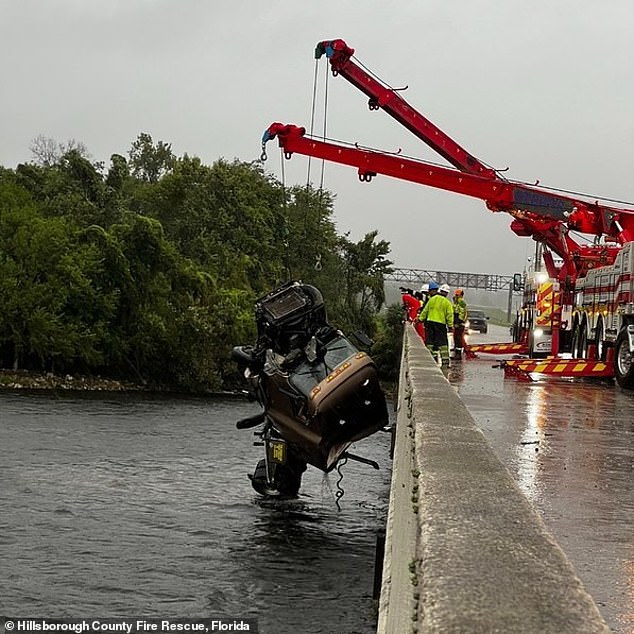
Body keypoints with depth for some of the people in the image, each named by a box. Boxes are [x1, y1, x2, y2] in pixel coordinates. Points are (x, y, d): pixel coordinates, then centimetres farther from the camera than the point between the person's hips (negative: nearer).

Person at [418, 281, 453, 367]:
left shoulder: (432, 299, 7)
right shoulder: (447, 303, -1)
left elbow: (425, 311, 12)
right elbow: (449, 315, -4)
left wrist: (420, 319, 21)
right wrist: (450, 325, 0)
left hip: (430, 322, 2)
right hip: (441, 324, -2)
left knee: (429, 342, 9)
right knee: (443, 343, 1)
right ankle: (445, 361, -5)